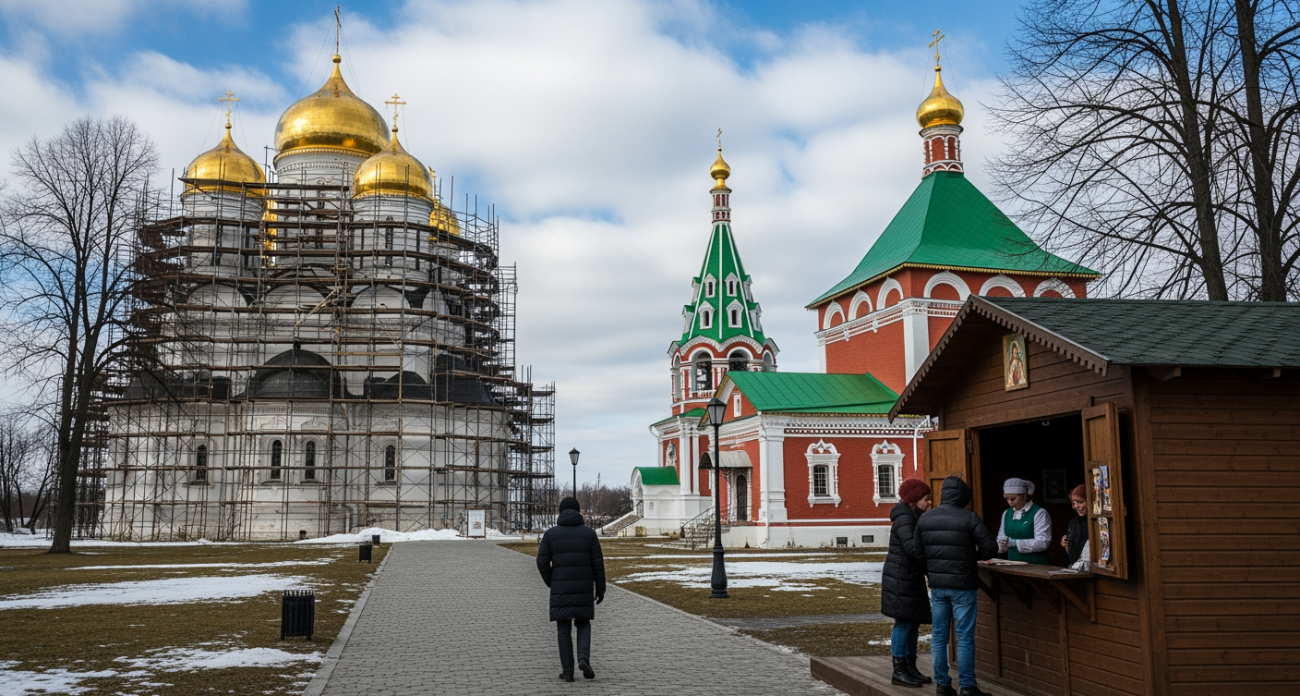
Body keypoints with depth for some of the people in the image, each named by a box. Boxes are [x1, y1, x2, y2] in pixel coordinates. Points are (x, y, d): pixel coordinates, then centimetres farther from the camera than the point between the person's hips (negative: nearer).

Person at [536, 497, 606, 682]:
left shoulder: (551, 533, -1)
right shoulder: (589, 533, 0)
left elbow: (542, 562, -4)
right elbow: (598, 564, -2)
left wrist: (550, 583, 12)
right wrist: (601, 589, 6)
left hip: (561, 588, 0)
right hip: (584, 587, 1)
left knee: (564, 629, 9)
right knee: (583, 624, 16)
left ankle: (567, 671, 7)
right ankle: (584, 658, -6)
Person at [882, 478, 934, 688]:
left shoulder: (914, 517, 15)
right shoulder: (904, 519, -15)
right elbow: (911, 547, -27)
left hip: (912, 577, 10)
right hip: (901, 578, -10)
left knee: (913, 623, 13)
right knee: (903, 623, -4)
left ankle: (910, 668, 21)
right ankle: (899, 672, 3)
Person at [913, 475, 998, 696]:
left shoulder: (924, 519, 2)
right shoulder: (969, 518, -12)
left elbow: (917, 552, 6)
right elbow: (990, 548, -12)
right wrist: (973, 555, 8)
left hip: (937, 585, 4)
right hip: (963, 585, -4)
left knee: (938, 634, 11)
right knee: (965, 636, 2)